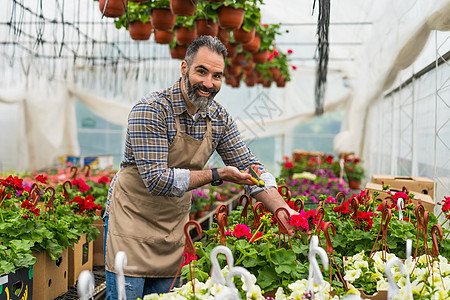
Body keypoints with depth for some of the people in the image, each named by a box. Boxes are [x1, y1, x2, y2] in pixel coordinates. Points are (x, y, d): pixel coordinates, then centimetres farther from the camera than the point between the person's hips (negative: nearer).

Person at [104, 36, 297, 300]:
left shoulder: (219, 119, -2)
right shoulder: (150, 110, -21)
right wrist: (217, 175, -24)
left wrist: (286, 212, -9)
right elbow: (157, 180, -26)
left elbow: (250, 167, 2)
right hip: (132, 218, -5)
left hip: (174, 227, 5)